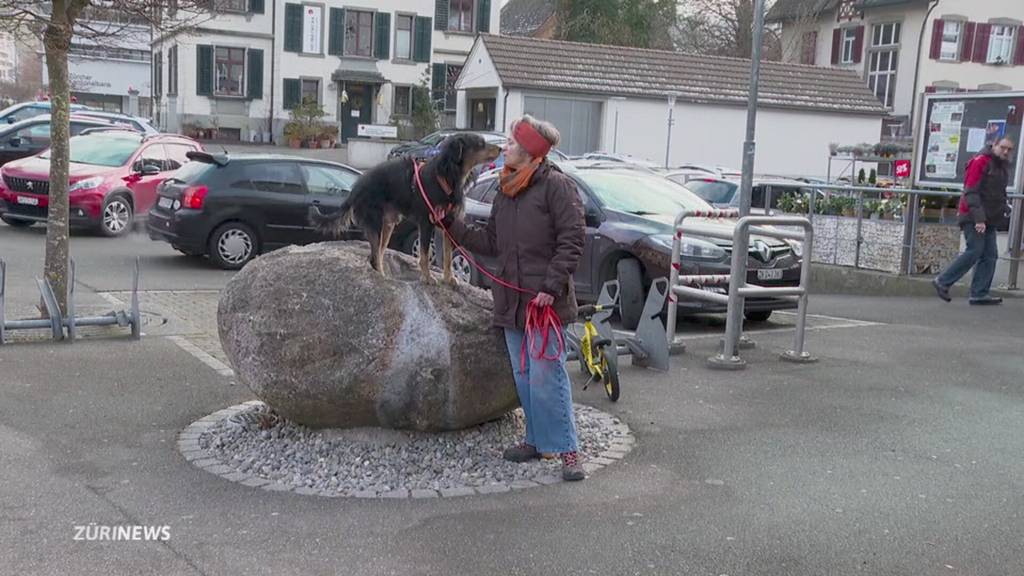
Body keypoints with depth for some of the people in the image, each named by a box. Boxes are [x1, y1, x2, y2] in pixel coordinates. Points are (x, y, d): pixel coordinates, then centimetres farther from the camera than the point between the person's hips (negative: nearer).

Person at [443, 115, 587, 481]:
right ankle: (538, 440, 23)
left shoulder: (556, 185, -7)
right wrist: (452, 226, 15)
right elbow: (491, 243, 20)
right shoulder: (505, 191, 19)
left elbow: (571, 240, -13)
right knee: (523, 377, 12)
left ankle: (567, 449, -4)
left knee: (546, 375, -10)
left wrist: (552, 286, -19)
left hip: (545, 302, -8)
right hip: (512, 300, 8)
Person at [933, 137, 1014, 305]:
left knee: (990, 256, 3)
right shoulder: (980, 162, -10)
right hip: (973, 218, -9)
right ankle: (943, 282, -4)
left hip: (989, 220, 9)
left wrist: (1004, 208, 13)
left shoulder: (1003, 166, 18)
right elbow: (971, 192, -18)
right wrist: (979, 218, -24)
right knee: (974, 251, -14)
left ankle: (979, 294, 3)